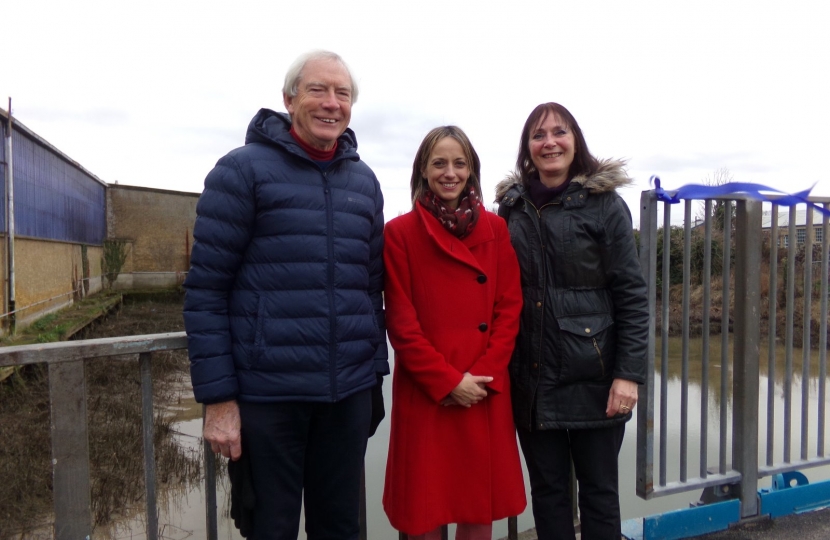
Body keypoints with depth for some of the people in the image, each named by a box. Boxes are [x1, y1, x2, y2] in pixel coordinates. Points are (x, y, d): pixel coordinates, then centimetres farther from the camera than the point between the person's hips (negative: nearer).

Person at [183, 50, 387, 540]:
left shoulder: (364, 181, 10)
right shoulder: (243, 170, -5)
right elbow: (206, 291, -8)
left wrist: (374, 373, 11)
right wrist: (218, 397, -11)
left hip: (350, 392, 5)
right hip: (266, 393, -4)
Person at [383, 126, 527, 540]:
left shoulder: (494, 229, 6)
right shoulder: (399, 233, -3)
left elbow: (509, 307, 3)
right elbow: (400, 321, -7)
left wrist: (483, 376, -8)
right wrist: (448, 380, -12)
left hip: (485, 393, 3)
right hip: (424, 394, -2)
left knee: (482, 507, 14)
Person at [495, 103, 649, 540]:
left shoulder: (604, 204, -4)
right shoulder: (512, 207, 6)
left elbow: (631, 295, -5)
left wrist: (629, 373, -12)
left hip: (593, 376, -2)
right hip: (532, 378, 3)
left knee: (599, 489, 11)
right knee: (547, 491, 14)